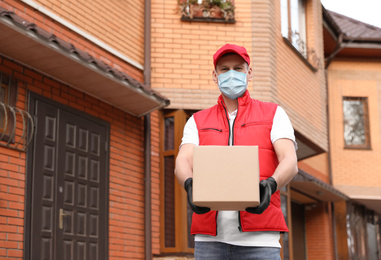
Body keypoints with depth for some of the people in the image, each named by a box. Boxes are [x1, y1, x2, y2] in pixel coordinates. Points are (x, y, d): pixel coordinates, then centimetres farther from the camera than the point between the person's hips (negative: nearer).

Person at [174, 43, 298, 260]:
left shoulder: (274, 114, 13)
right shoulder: (197, 122, 18)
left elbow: (290, 162, -2)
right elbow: (183, 162, 2)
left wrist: (271, 185, -25)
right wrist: (190, 185, -22)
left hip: (259, 237, -2)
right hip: (210, 238, 2)